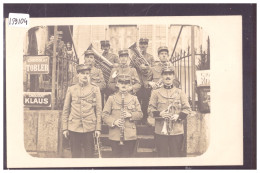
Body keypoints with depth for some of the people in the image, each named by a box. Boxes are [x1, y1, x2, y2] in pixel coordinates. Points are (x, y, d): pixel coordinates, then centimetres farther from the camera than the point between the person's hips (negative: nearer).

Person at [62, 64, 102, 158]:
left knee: (89, 153, 2)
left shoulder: (95, 89, 5)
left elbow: (98, 110, 4)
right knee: (75, 154, 7)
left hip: (89, 128, -1)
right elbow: (66, 110, 9)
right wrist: (65, 128, 4)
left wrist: (98, 128, -1)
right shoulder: (71, 89, 8)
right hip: (74, 127, 1)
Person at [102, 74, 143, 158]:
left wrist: (131, 115, -11)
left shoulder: (134, 99, 8)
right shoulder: (111, 98, 4)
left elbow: (140, 114, 9)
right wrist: (114, 121, -15)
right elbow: (104, 115, 2)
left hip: (130, 135, 1)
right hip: (115, 135, -1)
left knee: (128, 156, 1)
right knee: (116, 156, 1)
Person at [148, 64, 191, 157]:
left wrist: (179, 116, -12)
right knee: (162, 155, 3)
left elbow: (187, 109, 6)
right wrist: (159, 114, -16)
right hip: (161, 131, 0)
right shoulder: (156, 93, 6)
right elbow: (150, 109, 3)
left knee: (176, 154, 3)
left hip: (177, 131, 0)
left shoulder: (180, 92, 8)